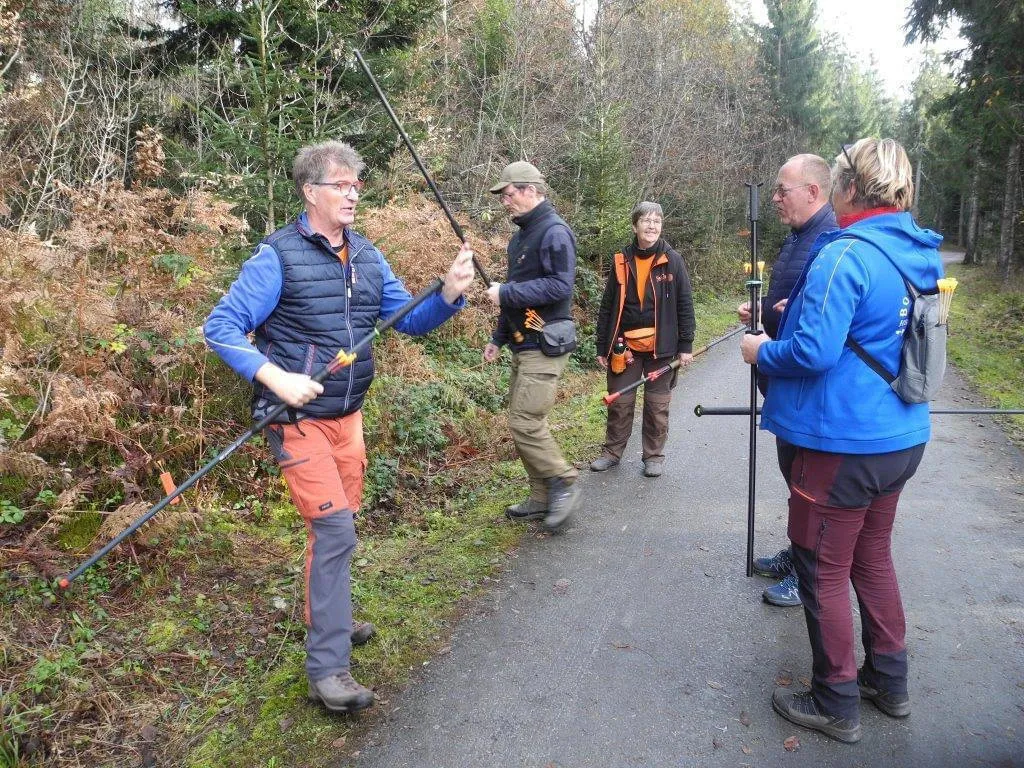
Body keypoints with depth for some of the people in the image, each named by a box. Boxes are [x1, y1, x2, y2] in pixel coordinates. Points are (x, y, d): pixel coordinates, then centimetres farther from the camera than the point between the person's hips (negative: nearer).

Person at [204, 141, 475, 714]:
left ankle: (328, 616, 42)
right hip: (298, 417, -7)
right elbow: (221, 327, -13)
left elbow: (409, 320, 7)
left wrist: (450, 295, -12)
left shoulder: (367, 256, 7)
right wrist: (276, 378, -26)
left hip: (349, 415, 7)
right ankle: (328, 668, 0)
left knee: (339, 525, 19)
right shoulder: (279, 256, -13)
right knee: (335, 529, -11)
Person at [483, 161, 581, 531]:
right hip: (523, 345, 10)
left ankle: (565, 483, 5)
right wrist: (498, 338, 22)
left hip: (545, 346, -10)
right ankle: (542, 498, 20)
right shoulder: (521, 236, 18)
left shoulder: (554, 231, -12)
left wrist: (505, 293, -20)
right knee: (522, 422, 11)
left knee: (525, 422, -13)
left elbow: (560, 286, -23)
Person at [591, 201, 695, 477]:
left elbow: (684, 304, -1)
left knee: (657, 405, 9)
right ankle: (612, 451, 24)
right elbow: (607, 306, 5)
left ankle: (653, 455, 23)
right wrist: (602, 347, 4)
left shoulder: (672, 260, -3)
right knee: (619, 403, 9)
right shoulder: (621, 261, 1)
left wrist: (686, 345, -4)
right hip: (625, 345, 1)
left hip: (661, 346, -1)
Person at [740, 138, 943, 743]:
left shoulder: (845, 256, -21)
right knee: (873, 557, 22)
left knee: (824, 569, 6)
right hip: (901, 437, 9)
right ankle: (889, 682, 37)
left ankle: (836, 705, 20)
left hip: (842, 443, -9)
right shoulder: (919, 256, 8)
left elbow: (813, 351, -26)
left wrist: (763, 351, -7)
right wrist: (807, 312, 17)